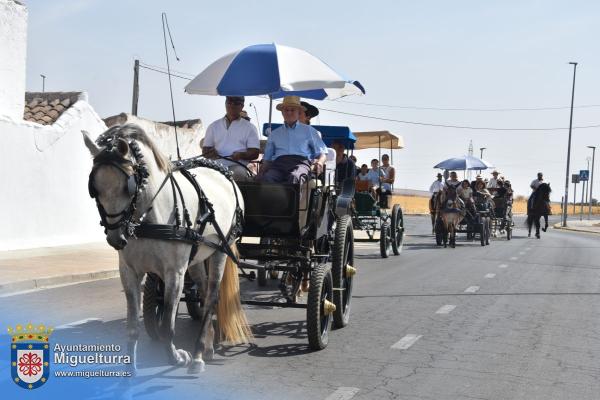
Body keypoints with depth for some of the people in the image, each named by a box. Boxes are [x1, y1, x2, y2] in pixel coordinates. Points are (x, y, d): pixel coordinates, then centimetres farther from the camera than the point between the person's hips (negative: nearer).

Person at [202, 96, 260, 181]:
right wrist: (211, 154, -6)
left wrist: (241, 155, -16)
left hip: (237, 166, -1)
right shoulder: (213, 126, 22)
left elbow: (254, 153, 6)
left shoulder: (249, 128, 14)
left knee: (239, 173, -37)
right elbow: (205, 150, 19)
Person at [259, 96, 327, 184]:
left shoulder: (308, 130, 25)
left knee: (294, 177, -40)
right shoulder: (274, 134, 30)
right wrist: (263, 169, 4)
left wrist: (320, 163, -4)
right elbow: (267, 158, 27)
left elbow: (322, 152, 20)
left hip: (301, 161, -1)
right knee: (266, 178, -36)